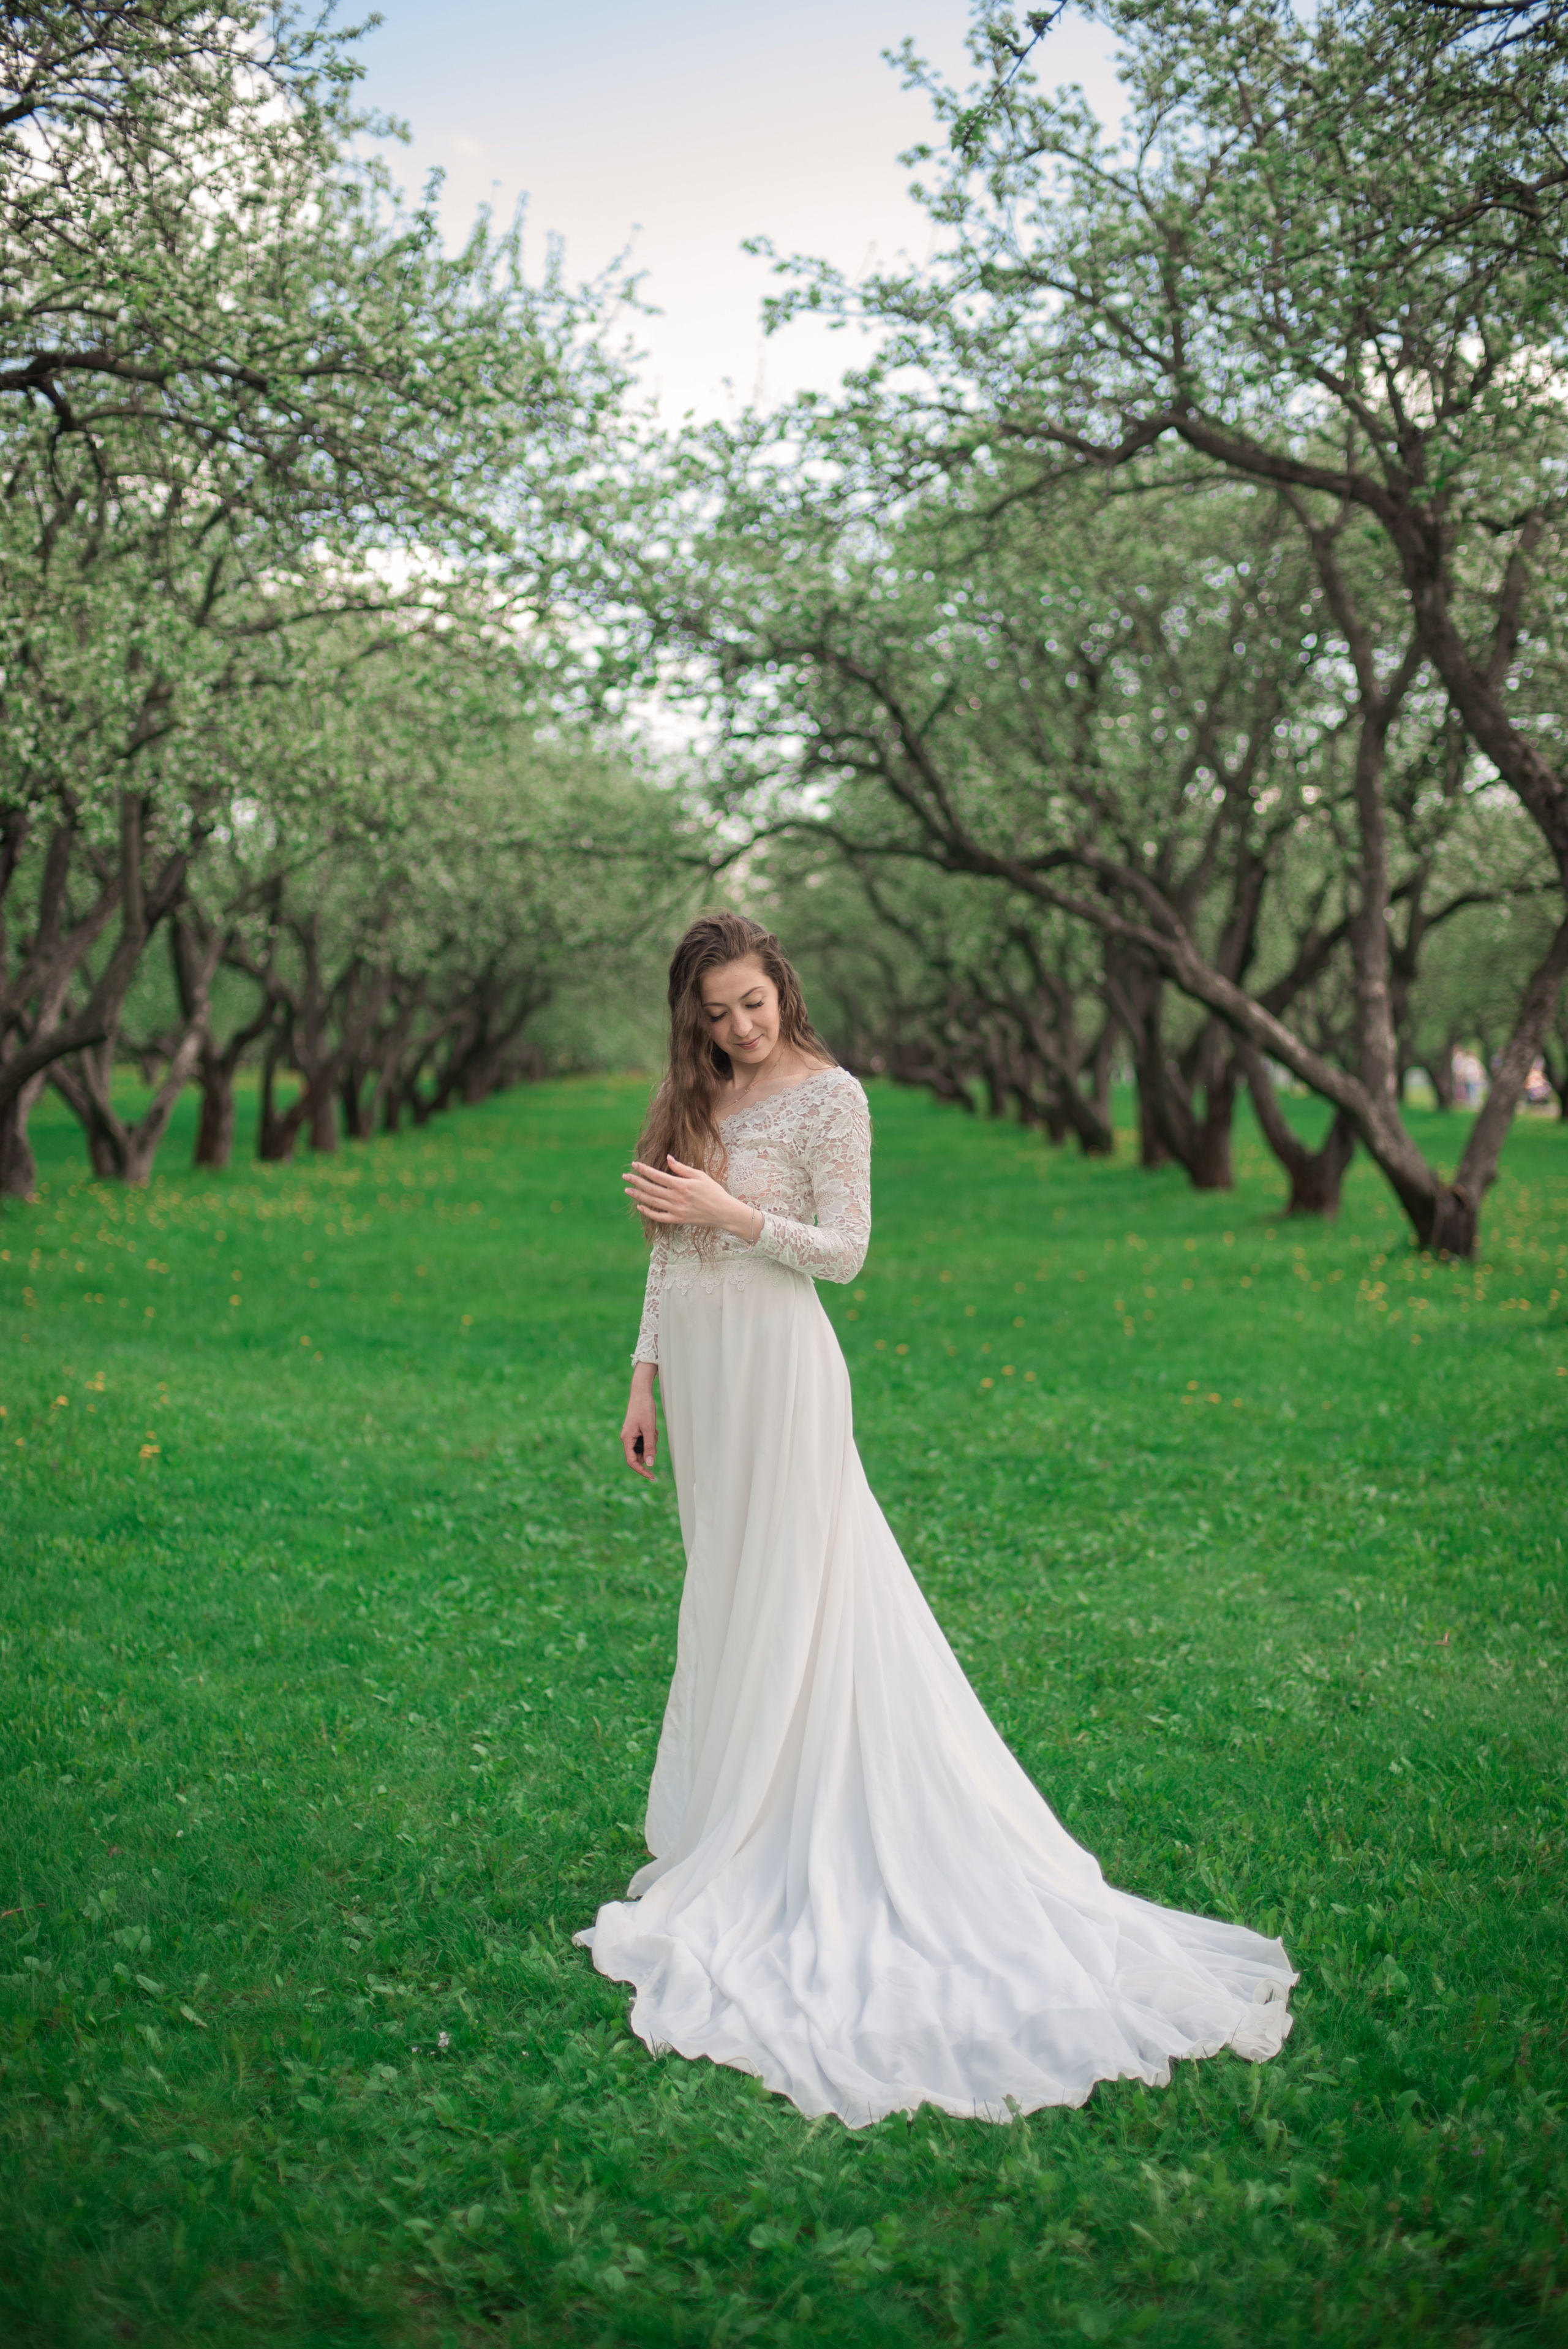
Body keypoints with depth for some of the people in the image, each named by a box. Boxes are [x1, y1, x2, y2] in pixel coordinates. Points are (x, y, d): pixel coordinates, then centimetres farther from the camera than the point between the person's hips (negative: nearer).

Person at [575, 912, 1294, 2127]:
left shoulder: (830, 1094, -8)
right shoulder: (690, 1098, 10)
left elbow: (845, 1251, -10)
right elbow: (668, 1254, 13)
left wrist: (731, 1211, -18)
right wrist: (646, 1378, 11)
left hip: (778, 1365, -7)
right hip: (698, 1369, 7)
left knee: (785, 1594, 0)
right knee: (723, 1590, 14)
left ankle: (764, 1843, 11)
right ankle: (721, 1806, 25)